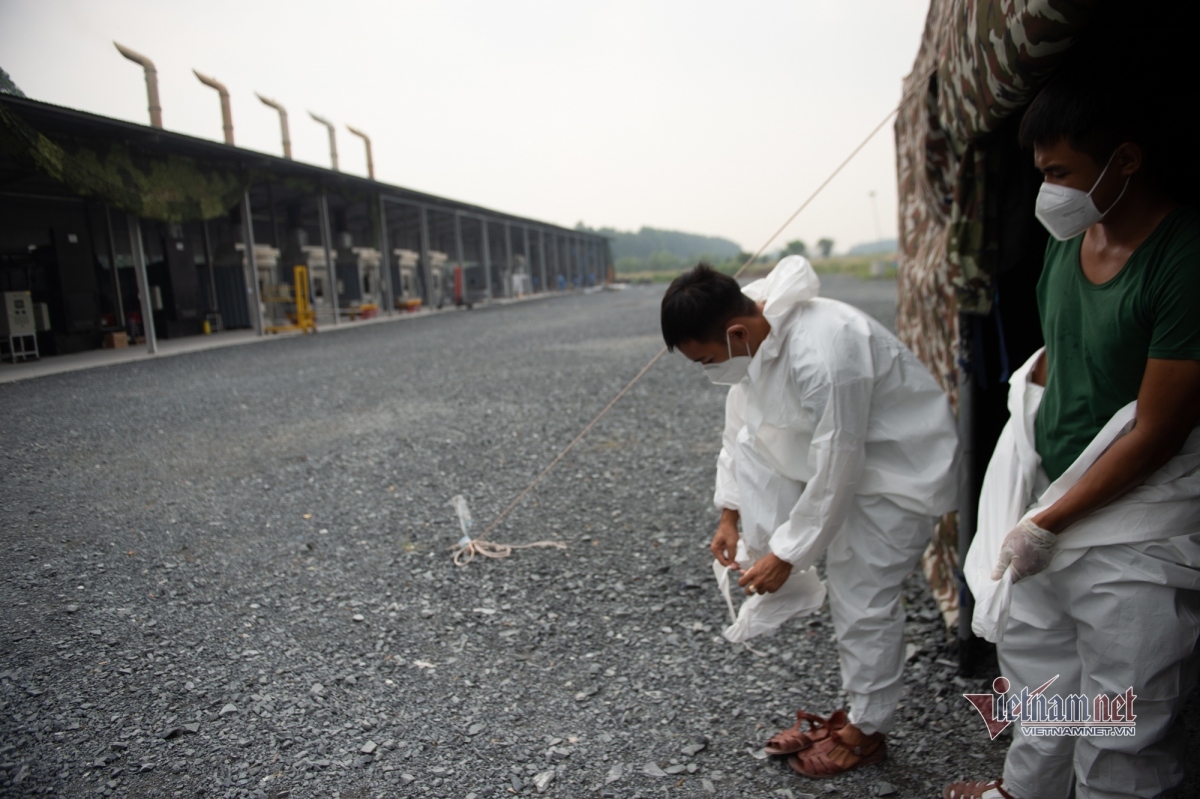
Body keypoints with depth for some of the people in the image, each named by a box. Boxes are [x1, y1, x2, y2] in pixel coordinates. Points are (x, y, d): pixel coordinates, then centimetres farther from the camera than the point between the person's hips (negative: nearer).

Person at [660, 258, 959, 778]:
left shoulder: (823, 356, -38)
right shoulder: (750, 334, -12)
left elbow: (835, 475, -30)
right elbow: (740, 426, 0)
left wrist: (786, 555, -19)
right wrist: (729, 516, 3)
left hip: (899, 467, -8)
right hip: (832, 452, 8)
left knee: (862, 599, -1)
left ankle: (866, 730, 22)